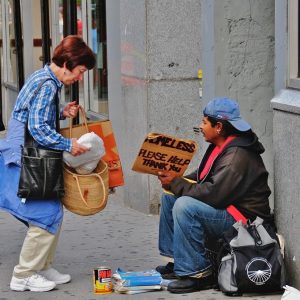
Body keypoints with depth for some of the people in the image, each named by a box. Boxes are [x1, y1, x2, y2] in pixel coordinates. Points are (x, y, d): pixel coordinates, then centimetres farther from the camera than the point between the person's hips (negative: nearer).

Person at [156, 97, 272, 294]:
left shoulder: (237, 156, -23)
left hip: (243, 217, -11)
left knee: (184, 206, -30)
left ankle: (198, 275, -24)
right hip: (224, 208, 11)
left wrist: (176, 184, -19)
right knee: (169, 197, 12)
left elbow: (214, 194, -30)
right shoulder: (221, 146, 9)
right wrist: (175, 181, -1)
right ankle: (175, 261, 13)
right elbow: (203, 178, 17)